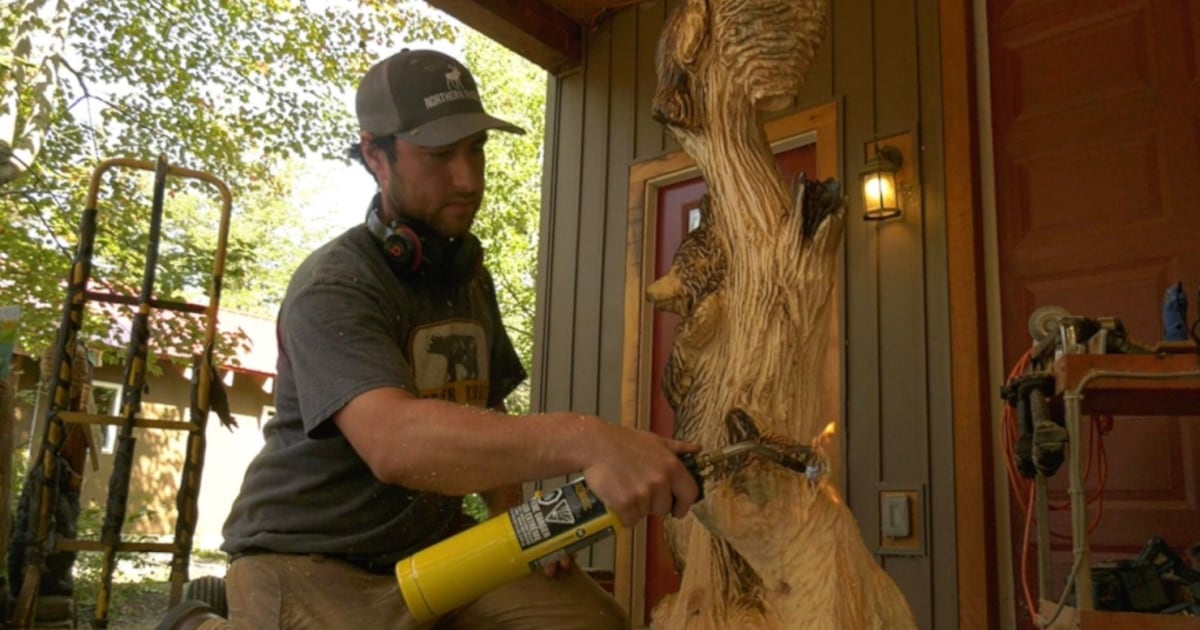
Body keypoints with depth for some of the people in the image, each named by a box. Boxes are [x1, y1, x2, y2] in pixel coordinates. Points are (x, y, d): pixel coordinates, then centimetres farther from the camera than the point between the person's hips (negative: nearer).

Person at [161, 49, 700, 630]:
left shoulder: (470, 277, 9)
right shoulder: (335, 287, -18)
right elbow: (393, 440, -36)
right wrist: (586, 440, -46)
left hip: (437, 547, 6)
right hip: (313, 561, -5)